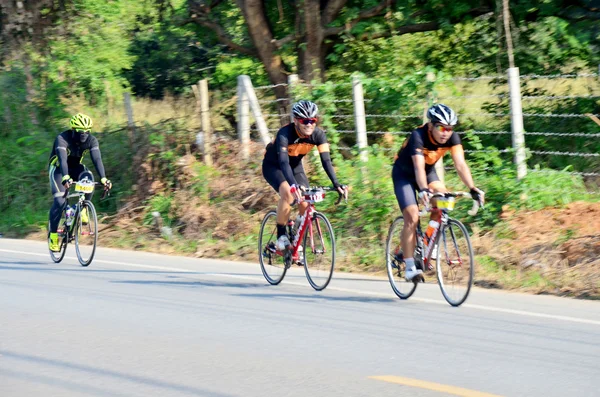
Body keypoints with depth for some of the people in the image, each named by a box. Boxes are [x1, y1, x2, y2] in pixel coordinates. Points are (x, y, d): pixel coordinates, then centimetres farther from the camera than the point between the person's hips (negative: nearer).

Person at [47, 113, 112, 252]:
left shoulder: (91, 140, -18)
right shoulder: (62, 139, -30)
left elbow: (97, 159, -30)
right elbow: (62, 160, -44)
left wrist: (103, 178, -47)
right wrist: (66, 178, -62)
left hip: (76, 167, 3)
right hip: (58, 168, -3)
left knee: (88, 178, -32)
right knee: (59, 201, -20)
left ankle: (83, 210, -14)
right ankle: (53, 235, -6)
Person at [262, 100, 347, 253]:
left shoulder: (318, 134, -21)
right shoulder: (285, 134, -34)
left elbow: (326, 160, -27)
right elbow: (283, 162, -44)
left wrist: (336, 184, -41)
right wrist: (293, 185, -60)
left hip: (295, 165, 5)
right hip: (273, 166, -4)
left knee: (306, 205, -12)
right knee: (288, 193, -32)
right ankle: (281, 236, -17)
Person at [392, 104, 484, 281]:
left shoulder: (452, 137, -22)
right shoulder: (418, 136, -34)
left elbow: (460, 164, -30)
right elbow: (418, 167, -46)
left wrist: (473, 189, -43)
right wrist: (423, 190, -62)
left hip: (428, 172, 5)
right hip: (404, 174, -5)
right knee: (412, 218, -18)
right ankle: (410, 267, -14)